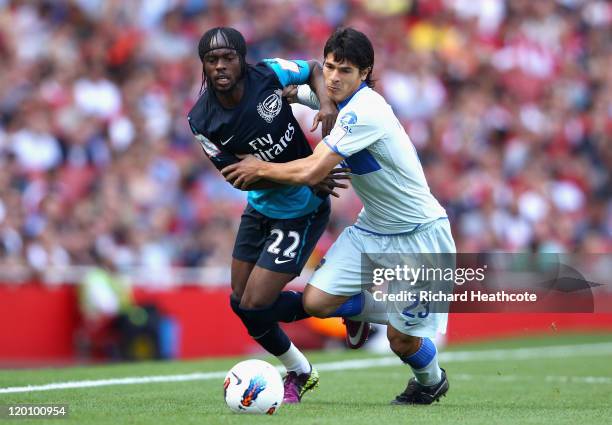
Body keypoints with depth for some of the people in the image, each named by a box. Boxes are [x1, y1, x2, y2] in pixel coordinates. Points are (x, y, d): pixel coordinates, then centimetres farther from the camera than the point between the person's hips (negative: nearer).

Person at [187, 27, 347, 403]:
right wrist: (306, 178, -23)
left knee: (255, 307, -11)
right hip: (260, 207, 5)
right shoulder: (202, 122, -15)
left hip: (299, 213, -4)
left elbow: (315, 69, 1)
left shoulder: (269, 74, -19)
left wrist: (327, 101, -20)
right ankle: (299, 373, 37)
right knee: (241, 302, 12)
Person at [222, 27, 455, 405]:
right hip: (372, 229, 8)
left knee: (401, 340, -2)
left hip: (417, 235, -8)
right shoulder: (345, 103, -1)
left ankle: (432, 381, 32)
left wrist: (260, 168, -14)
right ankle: (362, 307, 24)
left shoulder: (365, 112, -27)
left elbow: (310, 173, -28)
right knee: (316, 301, -9)